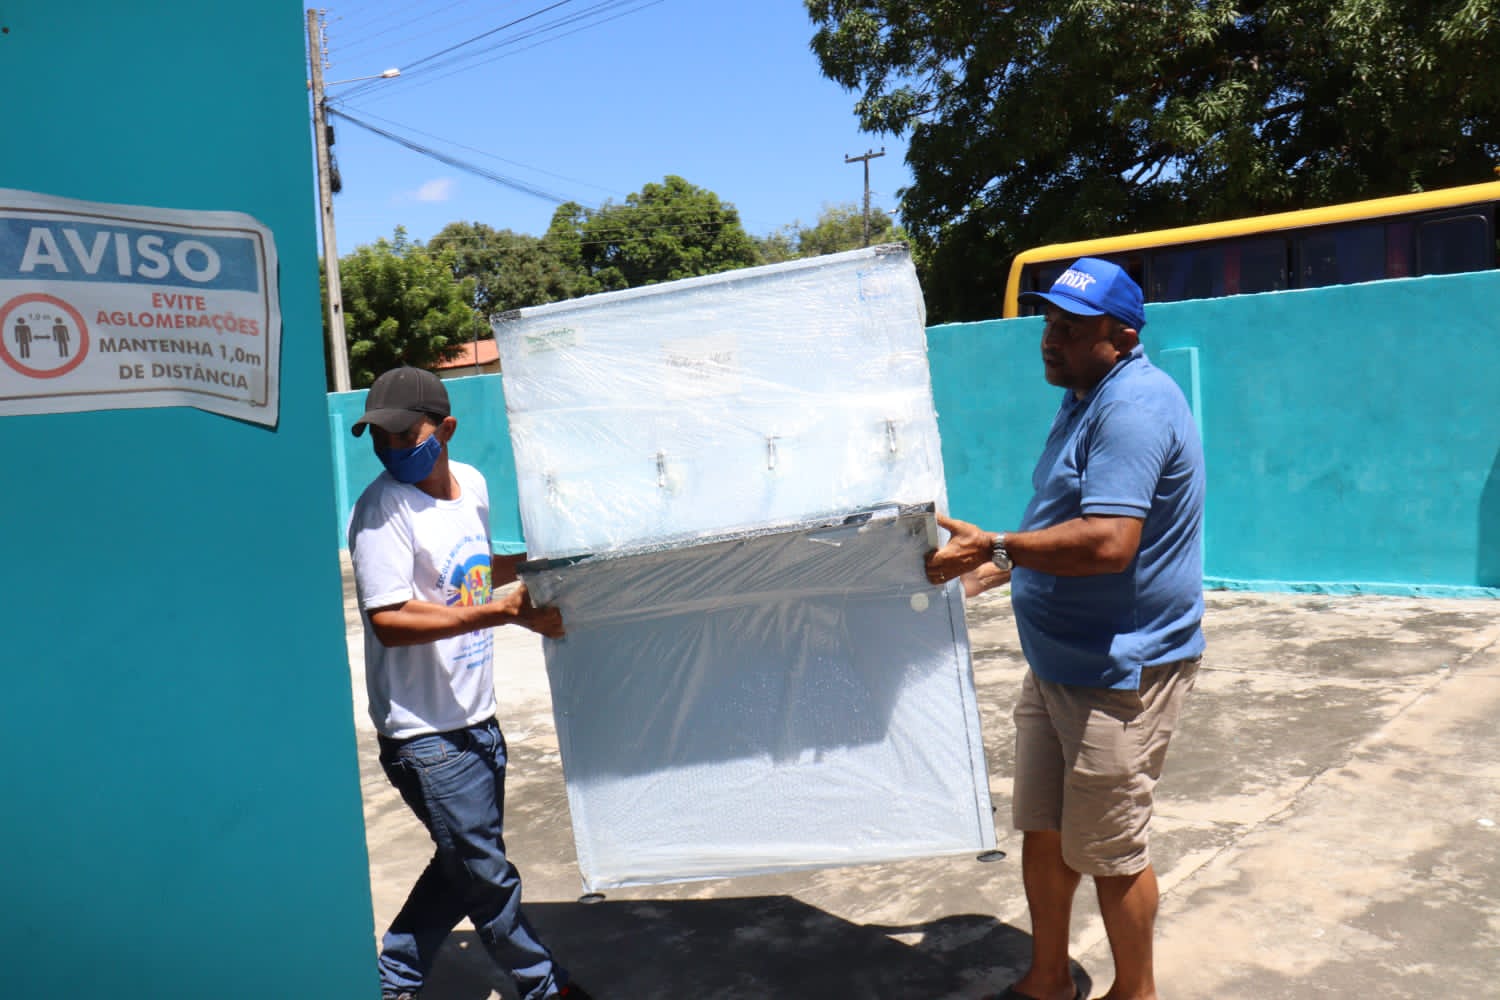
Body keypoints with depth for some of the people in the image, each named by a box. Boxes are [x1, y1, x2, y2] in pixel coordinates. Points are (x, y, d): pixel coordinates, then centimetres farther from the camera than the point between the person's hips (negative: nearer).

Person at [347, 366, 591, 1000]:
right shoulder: (381, 511, -18)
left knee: (465, 866, 20)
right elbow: (390, 621, -25)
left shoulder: (472, 484, 6)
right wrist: (505, 609, -30)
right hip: (425, 734, -8)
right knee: (487, 875, 6)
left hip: (477, 718, 8)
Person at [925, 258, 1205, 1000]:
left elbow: (1108, 542, -32)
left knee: (1106, 851, 5)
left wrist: (993, 545, -27)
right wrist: (983, 574, 17)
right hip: (1058, 660, 10)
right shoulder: (1085, 400, 13)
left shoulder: (1135, 406, -21)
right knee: (1041, 829, 18)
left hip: (1122, 669, -10)